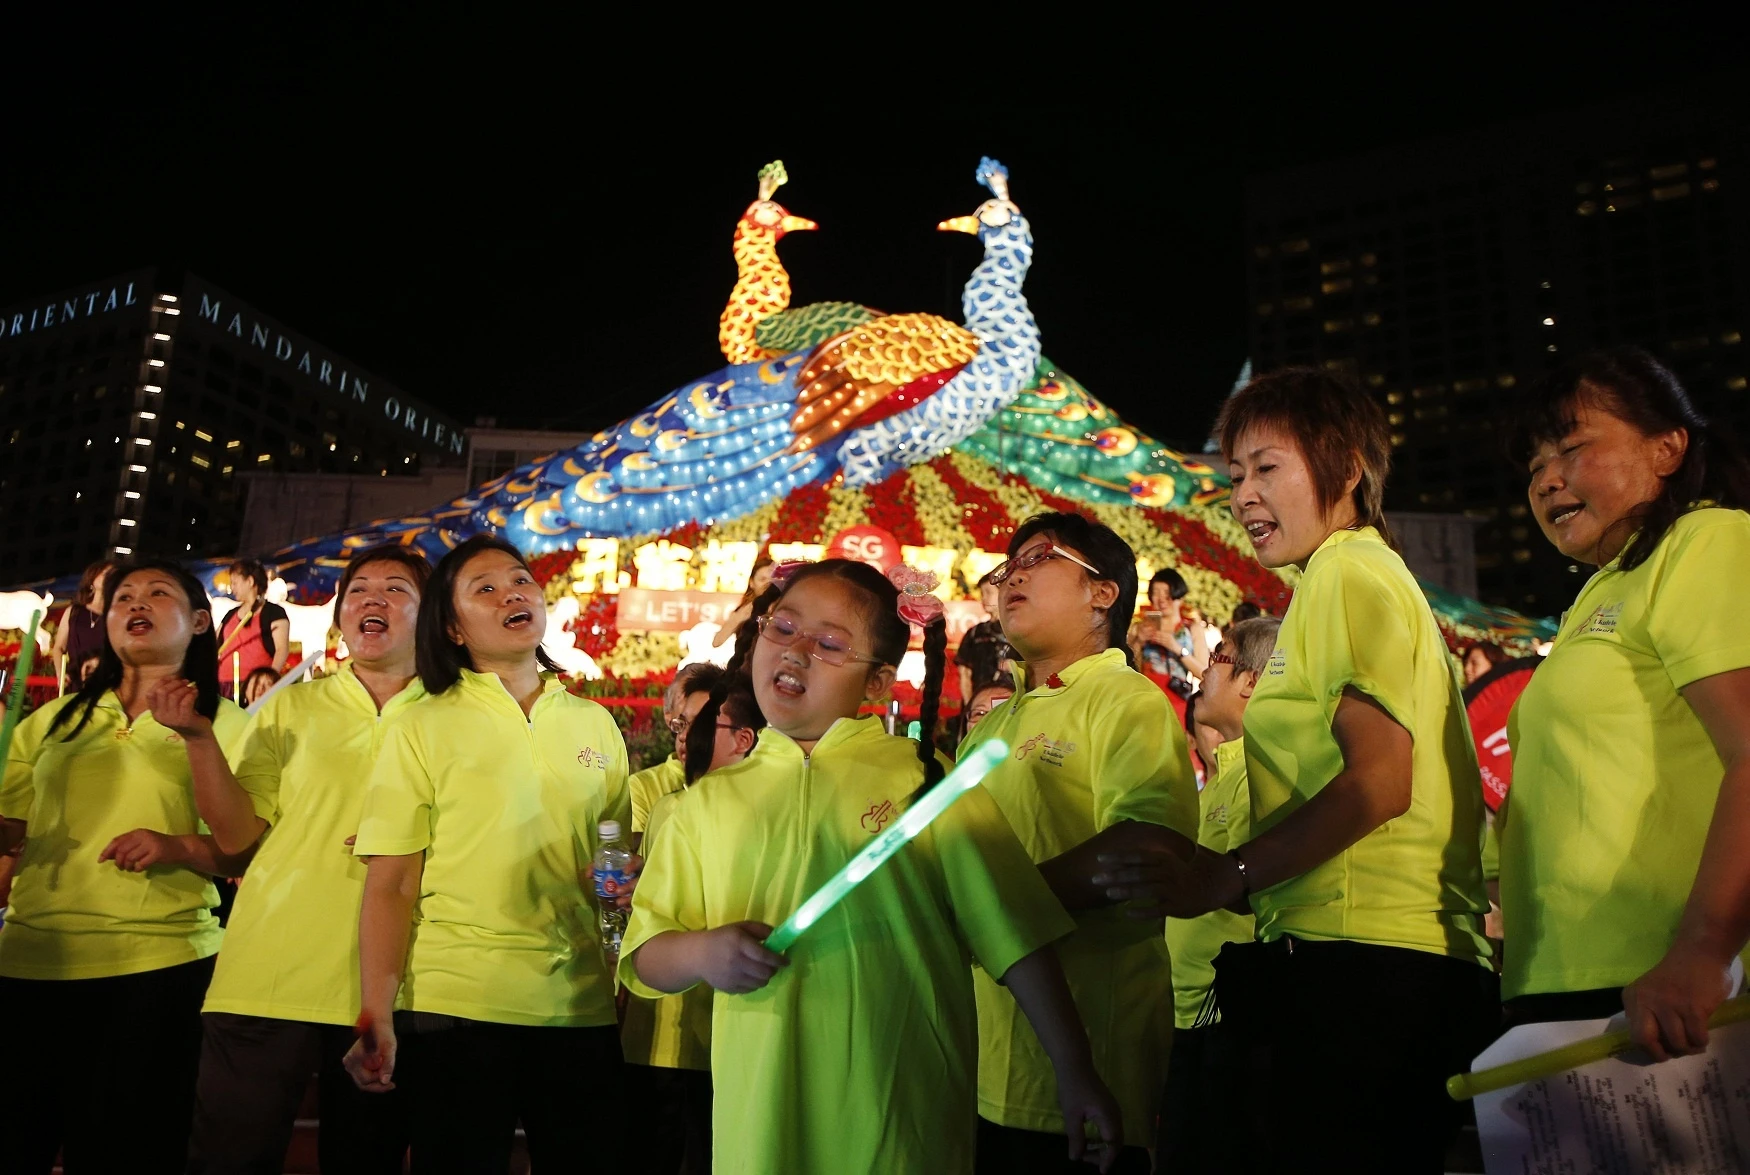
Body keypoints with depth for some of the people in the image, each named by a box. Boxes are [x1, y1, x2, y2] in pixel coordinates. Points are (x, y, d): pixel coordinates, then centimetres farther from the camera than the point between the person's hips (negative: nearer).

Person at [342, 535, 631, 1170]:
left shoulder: (595, 724, 9)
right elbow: (390, 885, -4)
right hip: (454, 1006, -3)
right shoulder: (421, 727, 0)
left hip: (581, 1006, 3)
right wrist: (377, 1016, -12)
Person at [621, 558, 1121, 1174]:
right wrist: (701, 953, -12)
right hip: (759, 1117, 3)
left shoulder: (923, 778, -3)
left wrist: (1076, 1073, -5)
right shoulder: (708, 800, 5)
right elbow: (644, 959, 8)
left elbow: (1016, 935, -3)